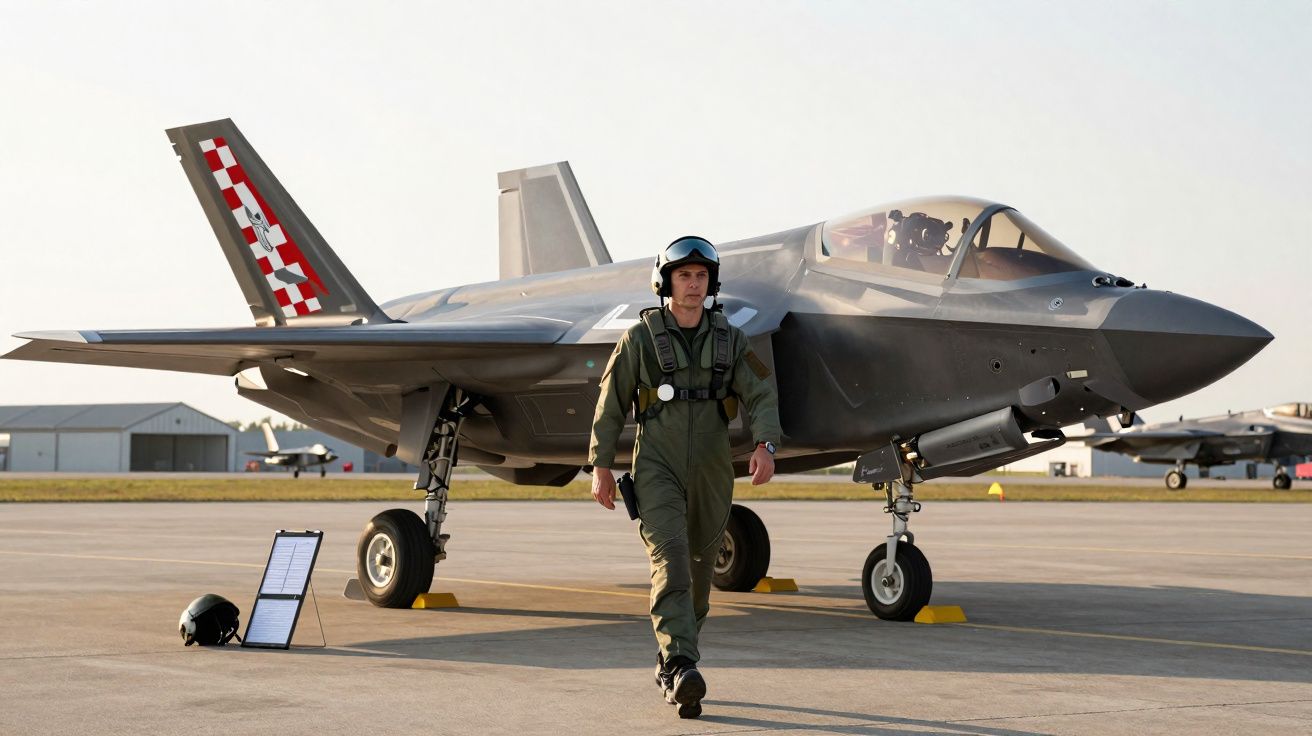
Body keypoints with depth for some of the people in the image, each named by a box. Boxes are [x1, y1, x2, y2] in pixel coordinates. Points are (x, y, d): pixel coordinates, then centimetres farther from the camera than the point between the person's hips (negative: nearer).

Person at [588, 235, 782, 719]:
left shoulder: (729, 339, 4)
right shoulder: (640, 338, -3)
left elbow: (761, 396, -4)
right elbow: (611, 405, 2)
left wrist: (765, 446, -22)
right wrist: (601, 467, -1)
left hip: (710, 474, 4)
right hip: (657, 469, -4)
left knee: (698, 571, 11)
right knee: (669, 558, -21)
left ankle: (669, 663, 30)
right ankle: (683, 671, -33)